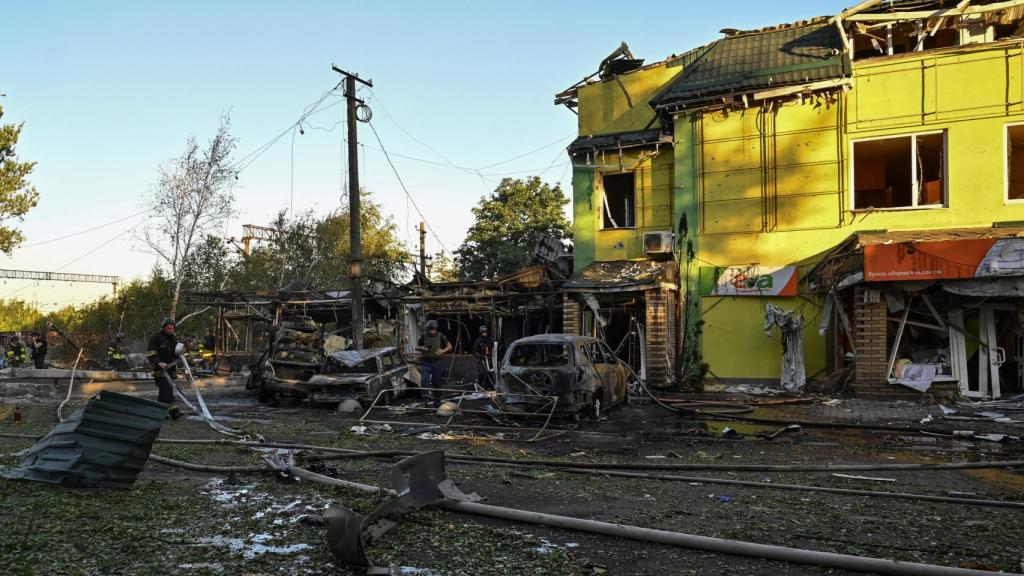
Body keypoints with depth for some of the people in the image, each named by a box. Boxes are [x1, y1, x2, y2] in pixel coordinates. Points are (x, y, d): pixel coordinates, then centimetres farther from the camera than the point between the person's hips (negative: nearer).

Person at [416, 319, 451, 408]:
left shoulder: (440, 337, 2)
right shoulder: (423, 337, 2)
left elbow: (449, 346, 9)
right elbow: (416, 346, 11)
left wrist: (442, 351, -10)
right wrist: (422, 348, -12)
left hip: (437, 361, 0)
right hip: (425, 361, 0)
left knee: (437, 382, 4)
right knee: (424, 380, -19)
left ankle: (437, 404, 15)